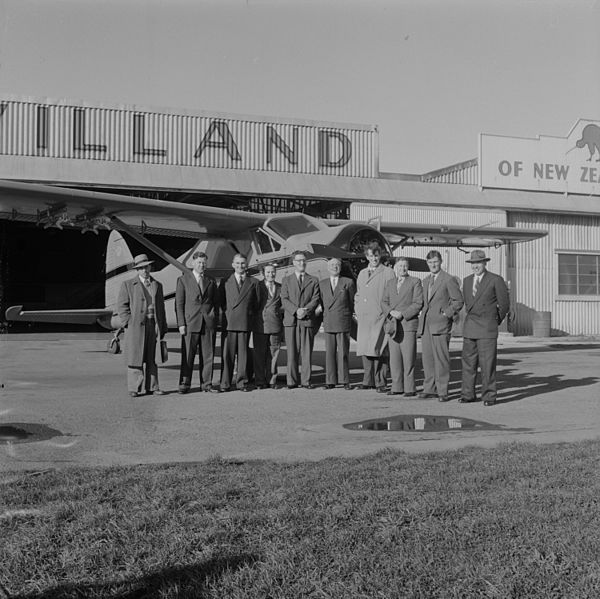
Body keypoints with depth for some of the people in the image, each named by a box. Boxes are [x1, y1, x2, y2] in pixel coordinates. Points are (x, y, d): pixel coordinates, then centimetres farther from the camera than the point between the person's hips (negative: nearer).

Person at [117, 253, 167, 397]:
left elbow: (161, 308, 17)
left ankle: (152, 386, 10)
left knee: (152, 358, 5)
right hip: (136, 326, -3)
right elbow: (121, 305, 2)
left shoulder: (157, 285, 16)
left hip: (154, 325, 3)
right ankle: (135, 388, 3)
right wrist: (129, 322, -9)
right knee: (136, 357, -2)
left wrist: (162, 328, 11)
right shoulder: (128, 285, 6)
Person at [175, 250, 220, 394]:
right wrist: (181, 324, -6)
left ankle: (206, 383, 10)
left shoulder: (211, 281, 14)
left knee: (207, 355, 3)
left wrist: (215, 321, 7)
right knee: (187, 355, -1)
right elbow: (179, 304, 2)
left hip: (208, 324, 3)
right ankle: (184, 384, 6)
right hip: (190, 322, -3)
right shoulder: (183, 280, 5)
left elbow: (215, 303, 17)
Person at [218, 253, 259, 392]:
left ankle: (242, 382, 10)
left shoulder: (253, 282, 10)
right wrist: (227, 313, 5)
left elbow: (256, 303, 12)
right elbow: (221, 301, 14)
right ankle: (225, 383, 4)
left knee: (243, 353, 2)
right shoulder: (225, 282, 10)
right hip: (229, 322, 0)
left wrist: (251, 317, 6)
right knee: (227, 353, -2)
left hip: (245, 322, 0)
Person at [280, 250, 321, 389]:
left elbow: (316, 299, 4)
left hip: (308, 320, 0)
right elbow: (284, 299, 3)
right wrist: (296, 310, -13)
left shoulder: (313, 280, 15)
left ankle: (306, 380, 3)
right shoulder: (286, 280, 14)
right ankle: (292, 381, 5)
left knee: (307, 352, -2)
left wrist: (306, 310, -14)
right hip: (291, 320, 0)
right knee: (292, 352, 0)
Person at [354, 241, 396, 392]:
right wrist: (357, 311, 14)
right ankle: (368, 381, 16)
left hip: (379, 317, -5)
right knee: (365, 350, 7)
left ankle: (380, 382, -2)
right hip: (363, 318, 5)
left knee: (378, 350, -8)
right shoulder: (362, 273, 18)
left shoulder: (388, 272, 0)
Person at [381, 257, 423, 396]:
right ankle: (397, 387, 12)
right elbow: (384, 302, 13)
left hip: (408, 323, -4)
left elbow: (418, 303, -5)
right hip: (392, 325, 5)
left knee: (408, 358, -5)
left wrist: (403, 314, -14)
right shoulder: (390, 283, 17)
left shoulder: (415, 282, 3)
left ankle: (410, 388, -1)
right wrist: (391, 312, -7)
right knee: (394, 357, 5)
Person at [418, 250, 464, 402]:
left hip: (440, 323, -6)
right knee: (427, 358, 6)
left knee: (441, 358, -6)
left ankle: (442, 391, -1)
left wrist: (447, 314, -10)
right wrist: (424, 315, 13)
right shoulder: (426, 281, 19)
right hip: (425, 324, 7)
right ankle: (429, 389, 13)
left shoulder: (449, 279, -3)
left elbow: (458, 301, -3)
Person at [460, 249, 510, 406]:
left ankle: (489, 396, 3)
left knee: (487, 363, -4)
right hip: (469, 328, 5)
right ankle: (468, 394, 12)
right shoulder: (467, 281, 12)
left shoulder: (496, 280, -3)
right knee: (468, 362, 5)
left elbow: (504, 304, 3)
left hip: (487, 328, -5)